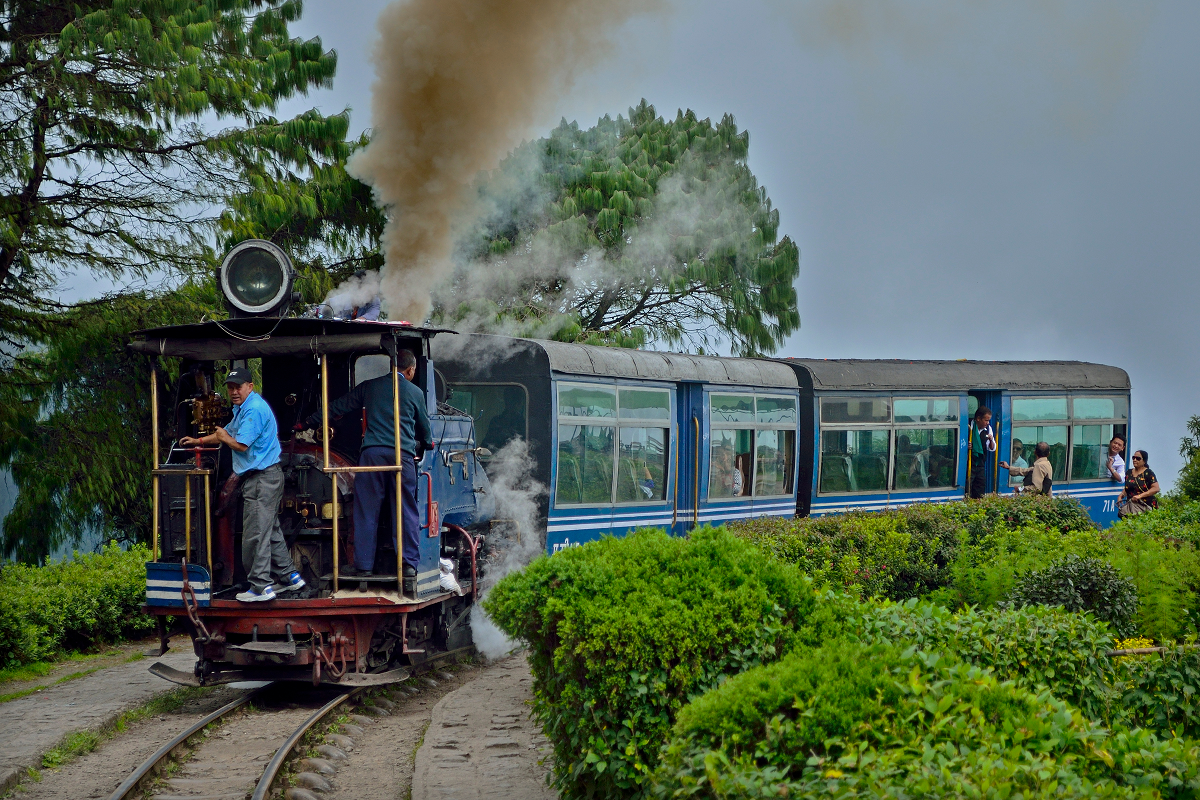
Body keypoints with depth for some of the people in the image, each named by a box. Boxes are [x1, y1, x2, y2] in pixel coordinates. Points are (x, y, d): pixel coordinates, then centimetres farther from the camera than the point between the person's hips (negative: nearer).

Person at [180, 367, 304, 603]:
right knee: (270, 531, 16)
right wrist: (199, 441, 31)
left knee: (255, 534, -9)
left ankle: (260, 587, -7)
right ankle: (288, 576, 21)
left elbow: (240, 444, -21)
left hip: (262, 478, -11)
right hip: (265, 477, 11)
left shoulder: (254, 409, -17)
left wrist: (224, 437, -1)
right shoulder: (243, 408, 18)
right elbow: (229, 433, 33)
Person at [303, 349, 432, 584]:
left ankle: (363, 564, 1)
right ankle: (410, 564, 2)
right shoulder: (415, 393, 13)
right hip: (403, 455, 0)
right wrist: (427, 444, 48)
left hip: (372, 452, 0)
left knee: (366, 511, 2)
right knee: (406, 511, 4)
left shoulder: (369, 387, 14)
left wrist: (308, 423, 28)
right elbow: (425, 428, 25)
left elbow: (337, 408, 18)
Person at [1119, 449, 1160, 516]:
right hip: (1130, 504, 5)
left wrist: (1140, 496, -16)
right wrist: (1121, 496, 9)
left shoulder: (1148, 473, 0)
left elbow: (1156, 489, -9)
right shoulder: (1129, 473, 18)